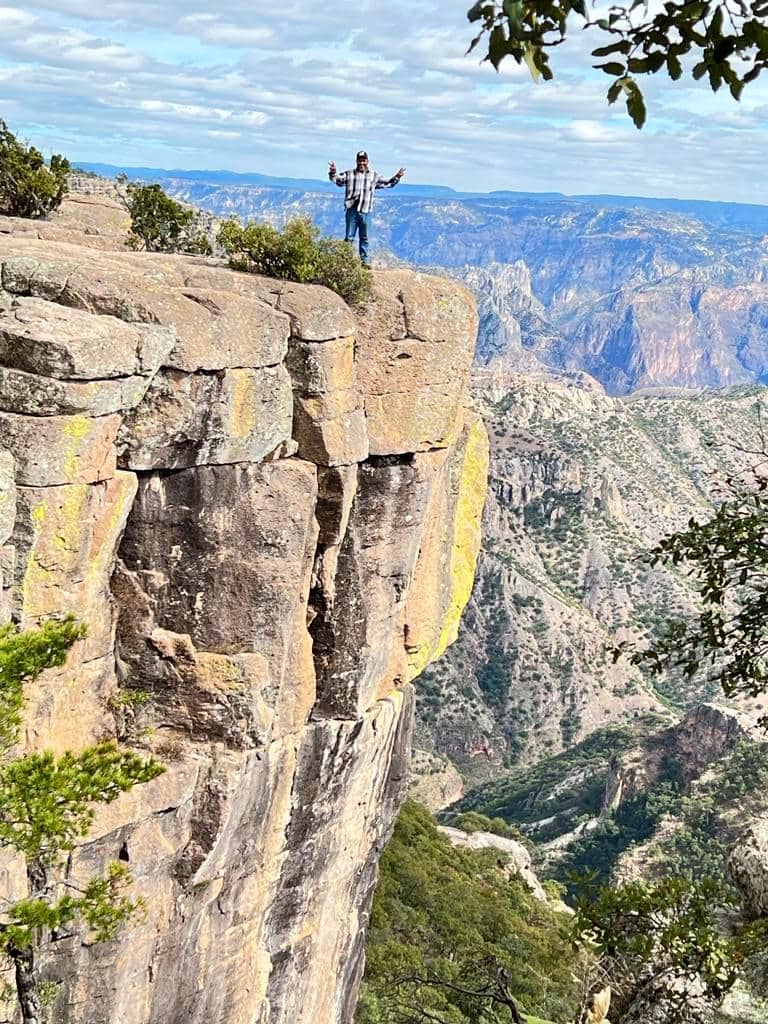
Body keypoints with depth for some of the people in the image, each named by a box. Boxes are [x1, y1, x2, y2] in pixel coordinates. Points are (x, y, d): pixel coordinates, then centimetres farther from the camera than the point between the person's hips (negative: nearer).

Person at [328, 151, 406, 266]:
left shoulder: (374, 176, 11)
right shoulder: (349, 175, 6)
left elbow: (388, 183, 20)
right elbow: (336, 179, 0)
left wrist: (397, 177, 7)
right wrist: (333, 172, -20)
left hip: (365, 212, 1)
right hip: (352, 211, -1)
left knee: (364, 238, 8)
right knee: (349, 237, 0)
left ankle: (364, 260, 15)